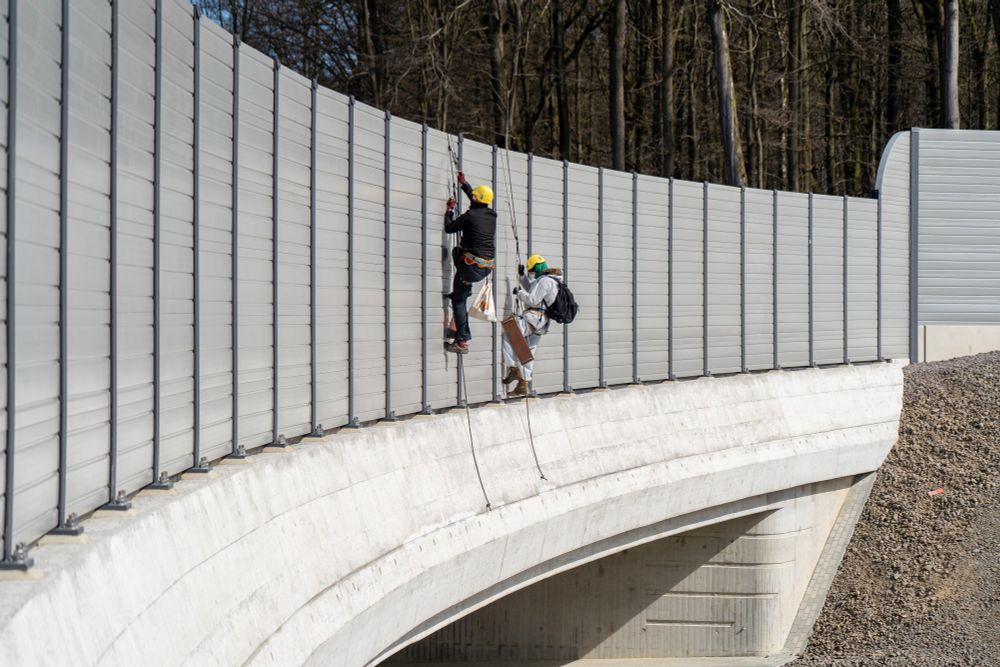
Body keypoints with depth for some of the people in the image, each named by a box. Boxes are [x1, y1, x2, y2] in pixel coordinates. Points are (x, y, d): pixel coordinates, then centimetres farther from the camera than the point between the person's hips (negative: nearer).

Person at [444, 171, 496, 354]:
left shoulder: (470, 215, -14)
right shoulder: (492, 215, 8)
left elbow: (449, 228, -1)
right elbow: (479, 202, 29)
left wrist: (450, 209, 15)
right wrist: (464, 183, 37)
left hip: (473, 266, -7)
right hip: (489, 266, 7)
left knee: (459, 300, 2)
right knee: (457, 251, 33)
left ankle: (462, 341, -5)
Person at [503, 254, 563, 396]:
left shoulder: (545, 281, -13)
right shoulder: (550, 280, 20)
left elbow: (532, 300, -20)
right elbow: (531, 290, 33)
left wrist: (519, 293, -6)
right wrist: (522, 276, 26)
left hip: (534, 318, -11)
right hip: (539, 322, 11)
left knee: (507, 336, -14)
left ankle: (513, 369, -16)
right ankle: (523, 386, 13)